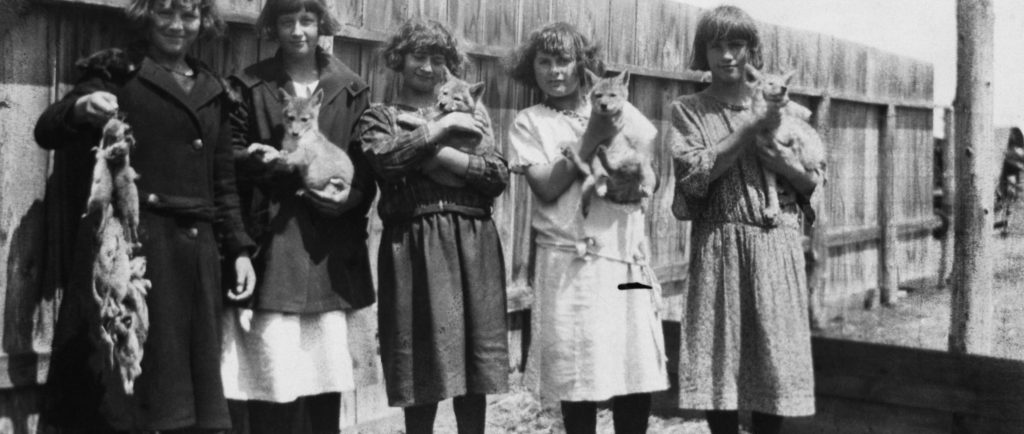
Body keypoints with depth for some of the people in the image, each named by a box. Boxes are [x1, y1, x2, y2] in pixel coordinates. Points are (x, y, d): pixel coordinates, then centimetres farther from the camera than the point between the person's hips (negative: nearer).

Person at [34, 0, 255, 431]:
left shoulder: (211, 91, 17)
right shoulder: (118, 72, 2)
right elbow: (47, 131, -8)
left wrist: (239, 247, 13)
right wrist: (80, 109, -29)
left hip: (194, 252, 5)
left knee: (187, 385, 5)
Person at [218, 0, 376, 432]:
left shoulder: (351, 89, 10)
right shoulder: (249, 86, 6)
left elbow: (367, 165, 7)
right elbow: (228, 155, 3)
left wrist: (346, 196, -12)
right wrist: (264, 160, -15)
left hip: (329, 245, 2)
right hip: (270, 239, -2)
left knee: (326, 373, 4)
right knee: (270, 371, -6)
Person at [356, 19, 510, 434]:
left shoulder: (470, 111, 17)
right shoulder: (380, 116, 10)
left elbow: (499, 174, 5)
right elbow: (386, 159, -12)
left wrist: (444, 156, -8)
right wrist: (441, 127, -8)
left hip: (473, 244, 3)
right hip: (414, 245, -2)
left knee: (475, 366, 4)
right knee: (424, 368, -2)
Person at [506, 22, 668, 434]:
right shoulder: (529, 122, 4)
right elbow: (547, 188, -8)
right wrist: (592, 136, -9)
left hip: (627, 257, 2)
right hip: (570, 262, -2)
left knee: (639, 373, 1)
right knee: (578, 376, -2)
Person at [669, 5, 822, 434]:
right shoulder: (688, 110, 6)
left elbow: (815, 180, 11)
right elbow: (694, 174, -9)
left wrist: (781, 160, -9)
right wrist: (752, 128, -11)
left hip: (777, 246, 2)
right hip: (718, 248, -2)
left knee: (774, 357, 1)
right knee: (719, 357, -2)